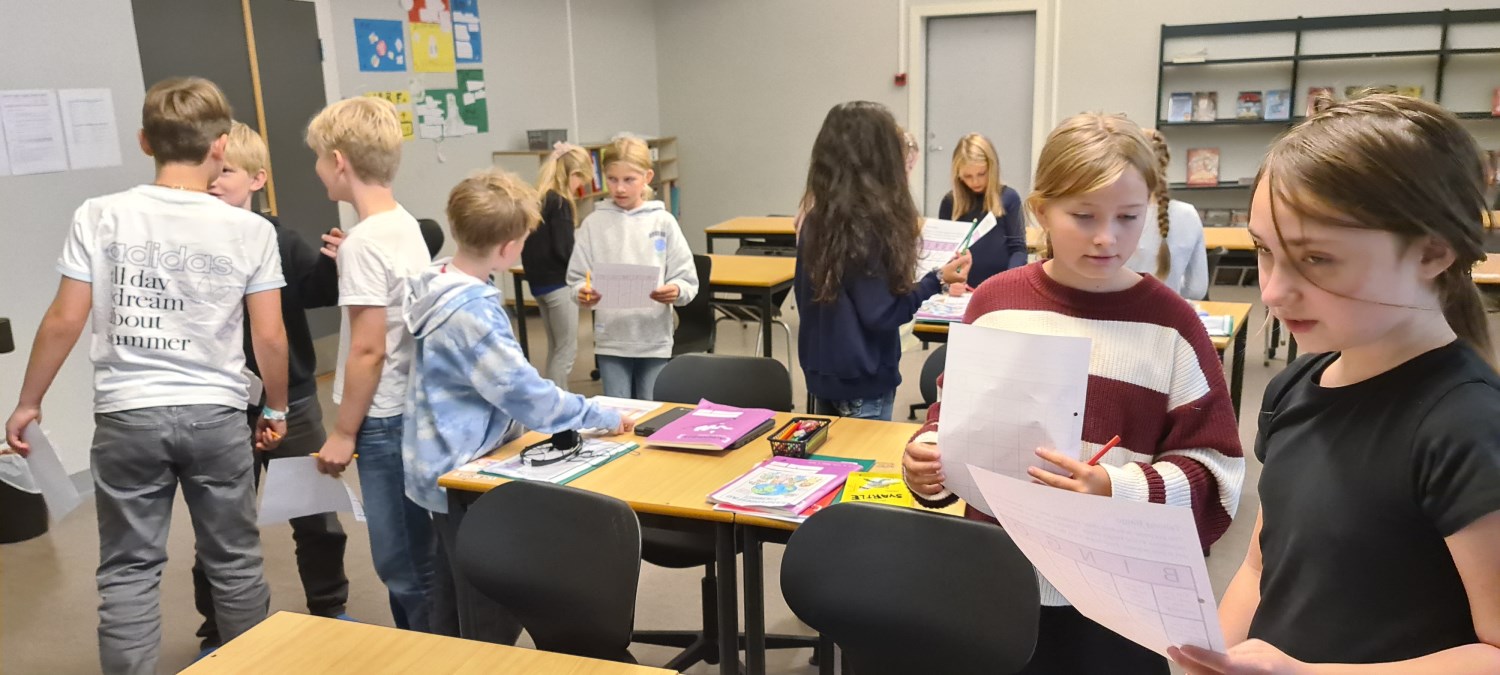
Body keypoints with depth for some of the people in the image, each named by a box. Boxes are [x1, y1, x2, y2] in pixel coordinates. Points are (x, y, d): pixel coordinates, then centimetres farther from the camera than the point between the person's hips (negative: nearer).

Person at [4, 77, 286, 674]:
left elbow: (64, 322, -3)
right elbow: (270, 337, -4)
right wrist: (275, 408, 12)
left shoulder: (100, 216, -3)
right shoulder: (250, 229, -4)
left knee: (128, 570, 10)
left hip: (127, 416, 0)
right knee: (234, 564, 14)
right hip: (216, 416, 0)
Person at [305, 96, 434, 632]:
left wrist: (343, 432, -11)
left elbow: (369, 351, -19)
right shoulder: (406, 225, 8)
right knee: (416, 554, 19)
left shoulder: (363, 242, -19)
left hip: (385, 419, -9)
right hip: (414, 408, 9)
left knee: (403, 563, 2)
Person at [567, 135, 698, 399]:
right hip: (611, 340, 0)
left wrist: (675, 290, -22)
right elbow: (577, 278, 1)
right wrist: (583, 293, -20)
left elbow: (688, 280, -1)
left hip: (655, 340, 0)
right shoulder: (594, 223, 1)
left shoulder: (663, 221, 0)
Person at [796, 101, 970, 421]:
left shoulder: (818, 217, 1)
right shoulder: (869, 223, -22)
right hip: (861, 382, -7)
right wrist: (937, 280, -12)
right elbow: (880, 314, -20)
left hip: (821, 372, 8)